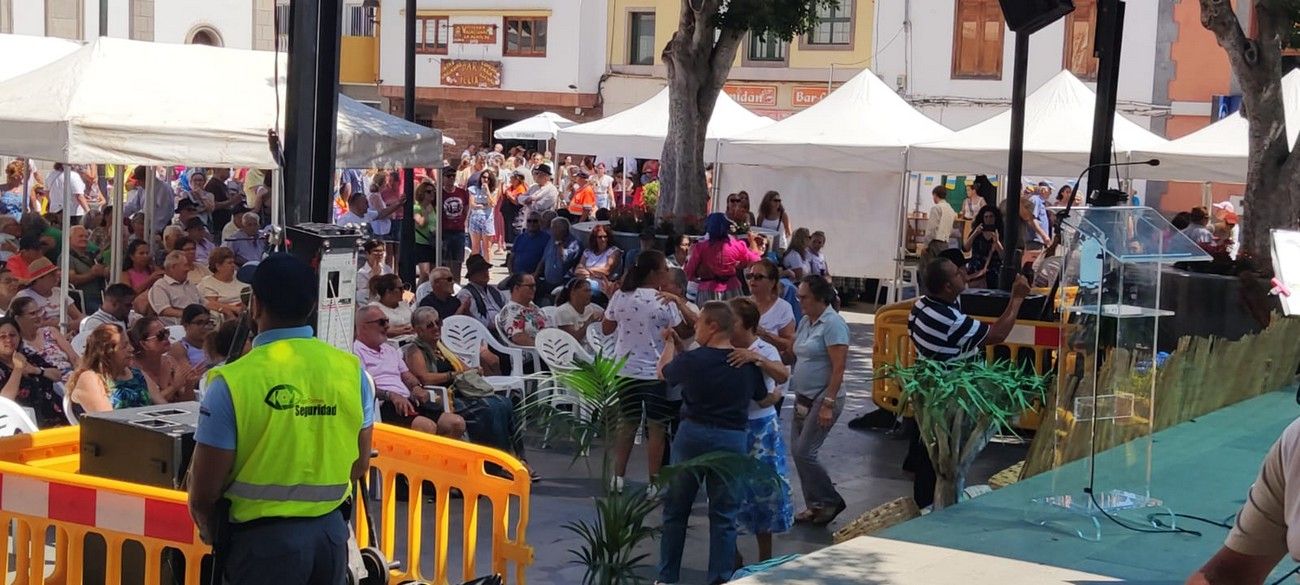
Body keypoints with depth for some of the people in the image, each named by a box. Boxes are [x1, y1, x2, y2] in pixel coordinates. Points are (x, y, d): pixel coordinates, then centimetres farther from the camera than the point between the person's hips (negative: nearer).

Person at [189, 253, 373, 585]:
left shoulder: (234, 381, -16)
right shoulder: (351, 370, -4)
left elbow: (204, 489, -12)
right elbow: (359, 466, 7)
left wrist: (210, 532, 8)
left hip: (264, 536, -4)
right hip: (332, 530, 4)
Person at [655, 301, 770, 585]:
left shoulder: (691, 360, -12)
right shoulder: (748, 364, -4)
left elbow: (663, 372, 9)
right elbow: (763, 397, 14)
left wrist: (670, 344, 28)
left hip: (692, 435, -1)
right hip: (732, 439, 1)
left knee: (676, 510, 14)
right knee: (724, 516, 9)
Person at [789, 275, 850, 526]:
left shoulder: (832, 324, -15)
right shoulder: (805, 322, 11)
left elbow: (838, 368, -19)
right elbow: (794, 352, 20)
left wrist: (828, 404, -22)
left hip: (823, 399, -9)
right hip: (803, 398, 9)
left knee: (804, 452, -10)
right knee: (797, 451, 8)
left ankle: (830, 501, 6)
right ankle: (814, 505, 18)